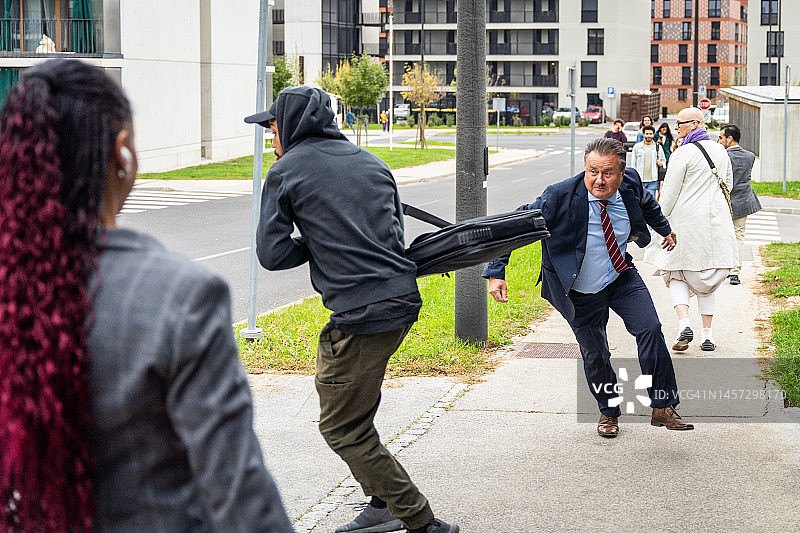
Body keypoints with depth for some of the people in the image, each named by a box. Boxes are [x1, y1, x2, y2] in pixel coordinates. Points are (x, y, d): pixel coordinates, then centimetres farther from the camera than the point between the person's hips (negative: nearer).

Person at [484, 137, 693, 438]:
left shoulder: (630, 185, -13)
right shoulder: (560, 197, -27)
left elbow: (646, 203, 14)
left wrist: (665, 229, 32)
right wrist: (496, 274, -29)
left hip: (622, 277, 3)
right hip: (581, 292, -3)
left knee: (650, 330, -11)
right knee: (594, 354, 4)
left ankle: (662, 407, 4)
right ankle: (608, 413, 30)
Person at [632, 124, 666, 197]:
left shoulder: (658, 147, 8)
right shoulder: (637, 147, 6)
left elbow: (664, 160, 19)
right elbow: (634, 163, 6)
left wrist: (661, 164, -6)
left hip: (652, 181, 0)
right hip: (639, 180, 0)